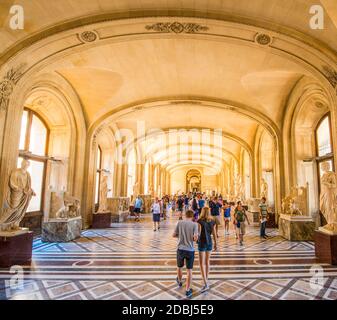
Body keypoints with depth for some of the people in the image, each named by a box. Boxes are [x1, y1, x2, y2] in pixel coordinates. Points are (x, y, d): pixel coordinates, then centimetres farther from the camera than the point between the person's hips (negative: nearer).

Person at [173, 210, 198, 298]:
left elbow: (174, 235, -1)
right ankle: (188, 290, 19)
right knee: (189, 271, 11)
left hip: (180, 249, 2)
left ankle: (179, 281, 49)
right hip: (190, 250, -2)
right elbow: (195, 238, -15)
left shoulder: (179, 223, -5)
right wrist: (192, 238, 7)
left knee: (179, 267, 25)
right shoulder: (194, 224, -9)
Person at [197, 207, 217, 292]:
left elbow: (199, 233, -19)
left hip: (202, 243, -5)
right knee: (207, 261, 18)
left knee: (202, 263, 0)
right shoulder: (212, 221, -1)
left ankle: (206, 284, -5)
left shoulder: (200, 221, -15)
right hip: (209, 242, 5)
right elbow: (214, 234, 4)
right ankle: (206, 280, 29)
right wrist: (215, 244, 14)